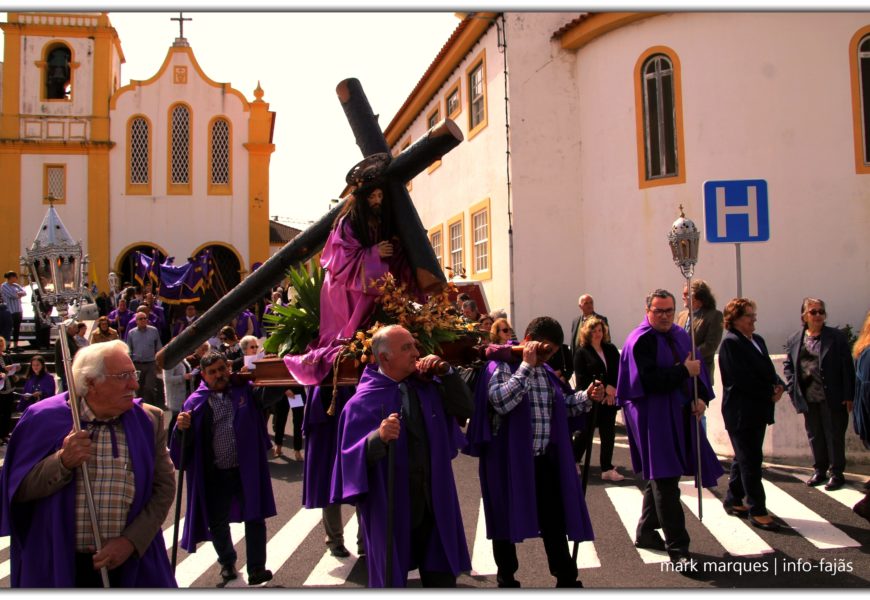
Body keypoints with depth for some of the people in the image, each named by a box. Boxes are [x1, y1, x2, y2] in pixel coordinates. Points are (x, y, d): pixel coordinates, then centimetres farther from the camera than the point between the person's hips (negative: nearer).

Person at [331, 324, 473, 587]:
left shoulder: (428, 387, 3)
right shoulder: (364, 400, -12)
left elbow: (465, 409, 1)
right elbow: (351, 457, -15)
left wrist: (446, 373, -9)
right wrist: (378, 437, -34)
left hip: (434, 502, 5)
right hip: (391, 507, -4)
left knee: (442, 578, 15)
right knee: (391, 580, 13)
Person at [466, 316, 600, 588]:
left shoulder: (546, 371, 12)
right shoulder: (500, 366, -11)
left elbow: (563, 405, 19)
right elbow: (501, 401, -29)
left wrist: (587, 396, 2)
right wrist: (526, 366, -26)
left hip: (545, 459, 6)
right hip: (510, 460, -6)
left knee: (555, 521, 13)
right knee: (508, 522, 10)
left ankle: (566, 578, 27)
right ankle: (507, 579, 27)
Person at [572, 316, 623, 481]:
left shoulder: (611, 350, 9)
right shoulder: (581, 353, -4)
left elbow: (619, 373, 4)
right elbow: (582, 379, -11)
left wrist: (612, 391, -11)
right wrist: (605, 387, -15)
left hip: (609, 400, 4)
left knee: (608, 434, 5)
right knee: (585, 433, 6)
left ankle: (607, 469, 13)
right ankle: (572, 462, 26)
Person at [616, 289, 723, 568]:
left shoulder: (681, 335, 10)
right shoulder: (640, 341, -12)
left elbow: (697, 367, 9)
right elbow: (649, 380, -21)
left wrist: (701, 397, -7)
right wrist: (683, 371, -17)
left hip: (681, 415, 8)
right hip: (654, 417, -8)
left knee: (662, 478, 16)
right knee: (665, 481, -6)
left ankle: (646, 532, 31)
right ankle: (677, 548, -2)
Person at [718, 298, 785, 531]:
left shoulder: (757, 340, 14)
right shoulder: (730, 343, -13)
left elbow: (768, 369, 15)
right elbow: (742, 378, -19)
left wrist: (779, 385, -5)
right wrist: (769, 394, -13)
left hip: (759, 409, 9)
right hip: (741, 412, -9)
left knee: (745, 459, 15)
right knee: (750, 461, -4)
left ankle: (733, 501, 27)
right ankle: (757, 510, 2)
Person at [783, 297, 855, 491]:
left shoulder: (836, 337, -5)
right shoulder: (794, 340, 5)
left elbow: (847, 367, -5)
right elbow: (787, 364, 14)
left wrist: (848, 396, -9)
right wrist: (793, 387, 1)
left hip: (831, 398, -3)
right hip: (808, 398, 4)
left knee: (834, 435, 5)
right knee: (814, 435, 13)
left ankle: (836, 473, 17)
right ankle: (819, 470, 27)